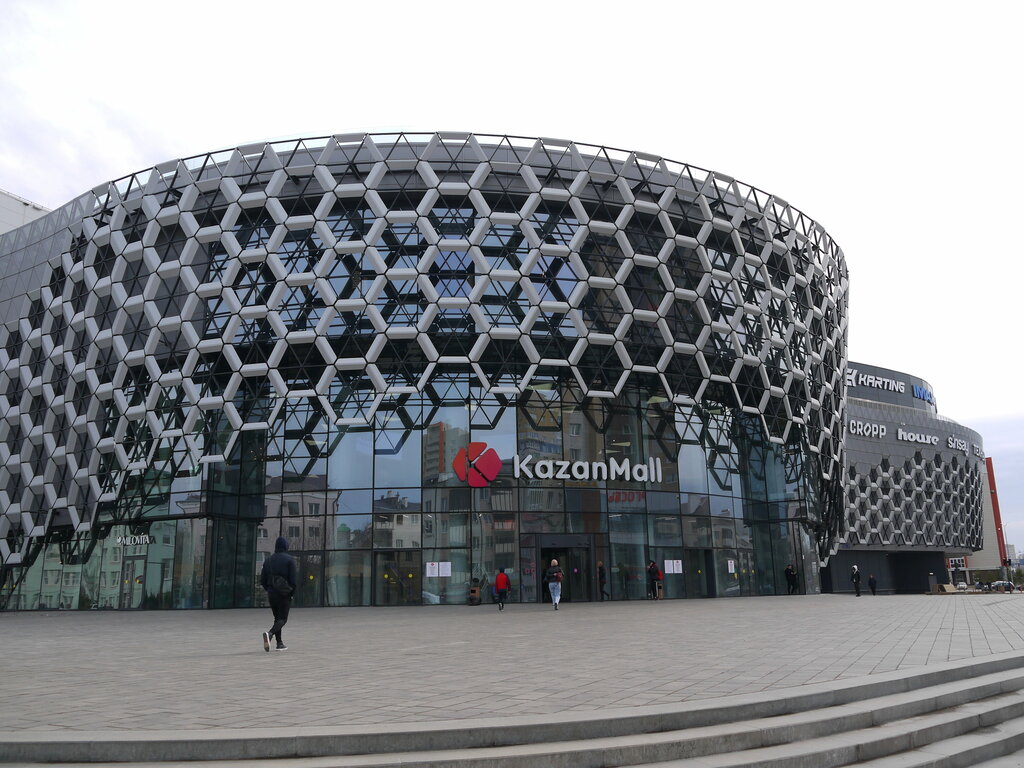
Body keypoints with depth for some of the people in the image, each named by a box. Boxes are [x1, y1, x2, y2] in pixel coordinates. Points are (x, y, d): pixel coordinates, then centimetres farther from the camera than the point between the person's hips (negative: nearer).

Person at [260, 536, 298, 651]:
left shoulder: (268, 560, 6)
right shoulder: (290, 560, -8)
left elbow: (262, 579, 6)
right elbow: (294, 579, -13)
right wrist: (292, 593, 0)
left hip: (271, 593, 5)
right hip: (284, 594, -5)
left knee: (277, 618, 17)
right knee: (283, 619, -1)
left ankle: (279, 643, 18)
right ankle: (270, 634, -27)